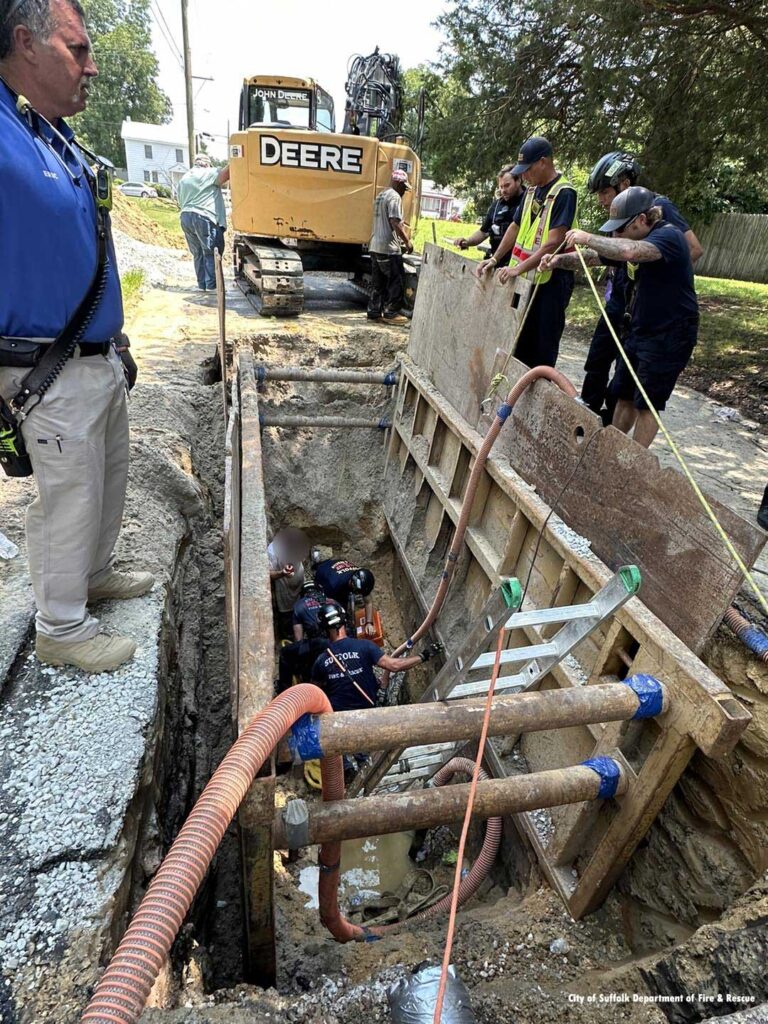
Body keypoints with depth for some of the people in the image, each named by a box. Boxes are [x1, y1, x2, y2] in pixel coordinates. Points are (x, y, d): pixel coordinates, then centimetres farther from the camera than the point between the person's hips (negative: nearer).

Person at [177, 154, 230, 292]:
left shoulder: (183, 179, 23)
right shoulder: (210, 173, 1)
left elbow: (180, 202, 24)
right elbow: (227, 172, -13)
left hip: (185, 218, 7)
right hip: (204, 218, -7)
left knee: (198, 253, 13)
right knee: (211, 253, -3)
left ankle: (202, 284, 13)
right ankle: (211, 285, -6)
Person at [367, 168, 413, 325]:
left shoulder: (380, 196, 19)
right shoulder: (395, 197, -11)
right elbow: (395, 223, -19)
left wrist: (402, 226, 23)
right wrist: (407, 241, -13)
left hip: (375, 245, 9)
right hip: (389, 247, -9)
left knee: (378, 281, 11)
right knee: (397, 280, -3)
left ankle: (374, 311, 13)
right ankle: (391, 313, -3)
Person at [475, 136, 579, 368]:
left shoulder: (564, 193, -13)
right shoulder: (532, 190, 12)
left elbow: (554, 242, -22)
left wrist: (519, 268, -26)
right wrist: (495, 259, 8)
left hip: (550, 281, -8)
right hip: (525, 279, 8)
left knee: (542, 347, -2)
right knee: (520, 341, 13)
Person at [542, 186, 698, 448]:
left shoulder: (669, 236, -20)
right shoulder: (638, 239, 8)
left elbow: (630, 252, -40)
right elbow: (596, 256, 9)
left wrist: (588, 238, -30)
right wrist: (562, 259, -7)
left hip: (670, 335, -9)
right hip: (641, 329, 9)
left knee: (647, 403, -2)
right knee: (624, 394, 14)